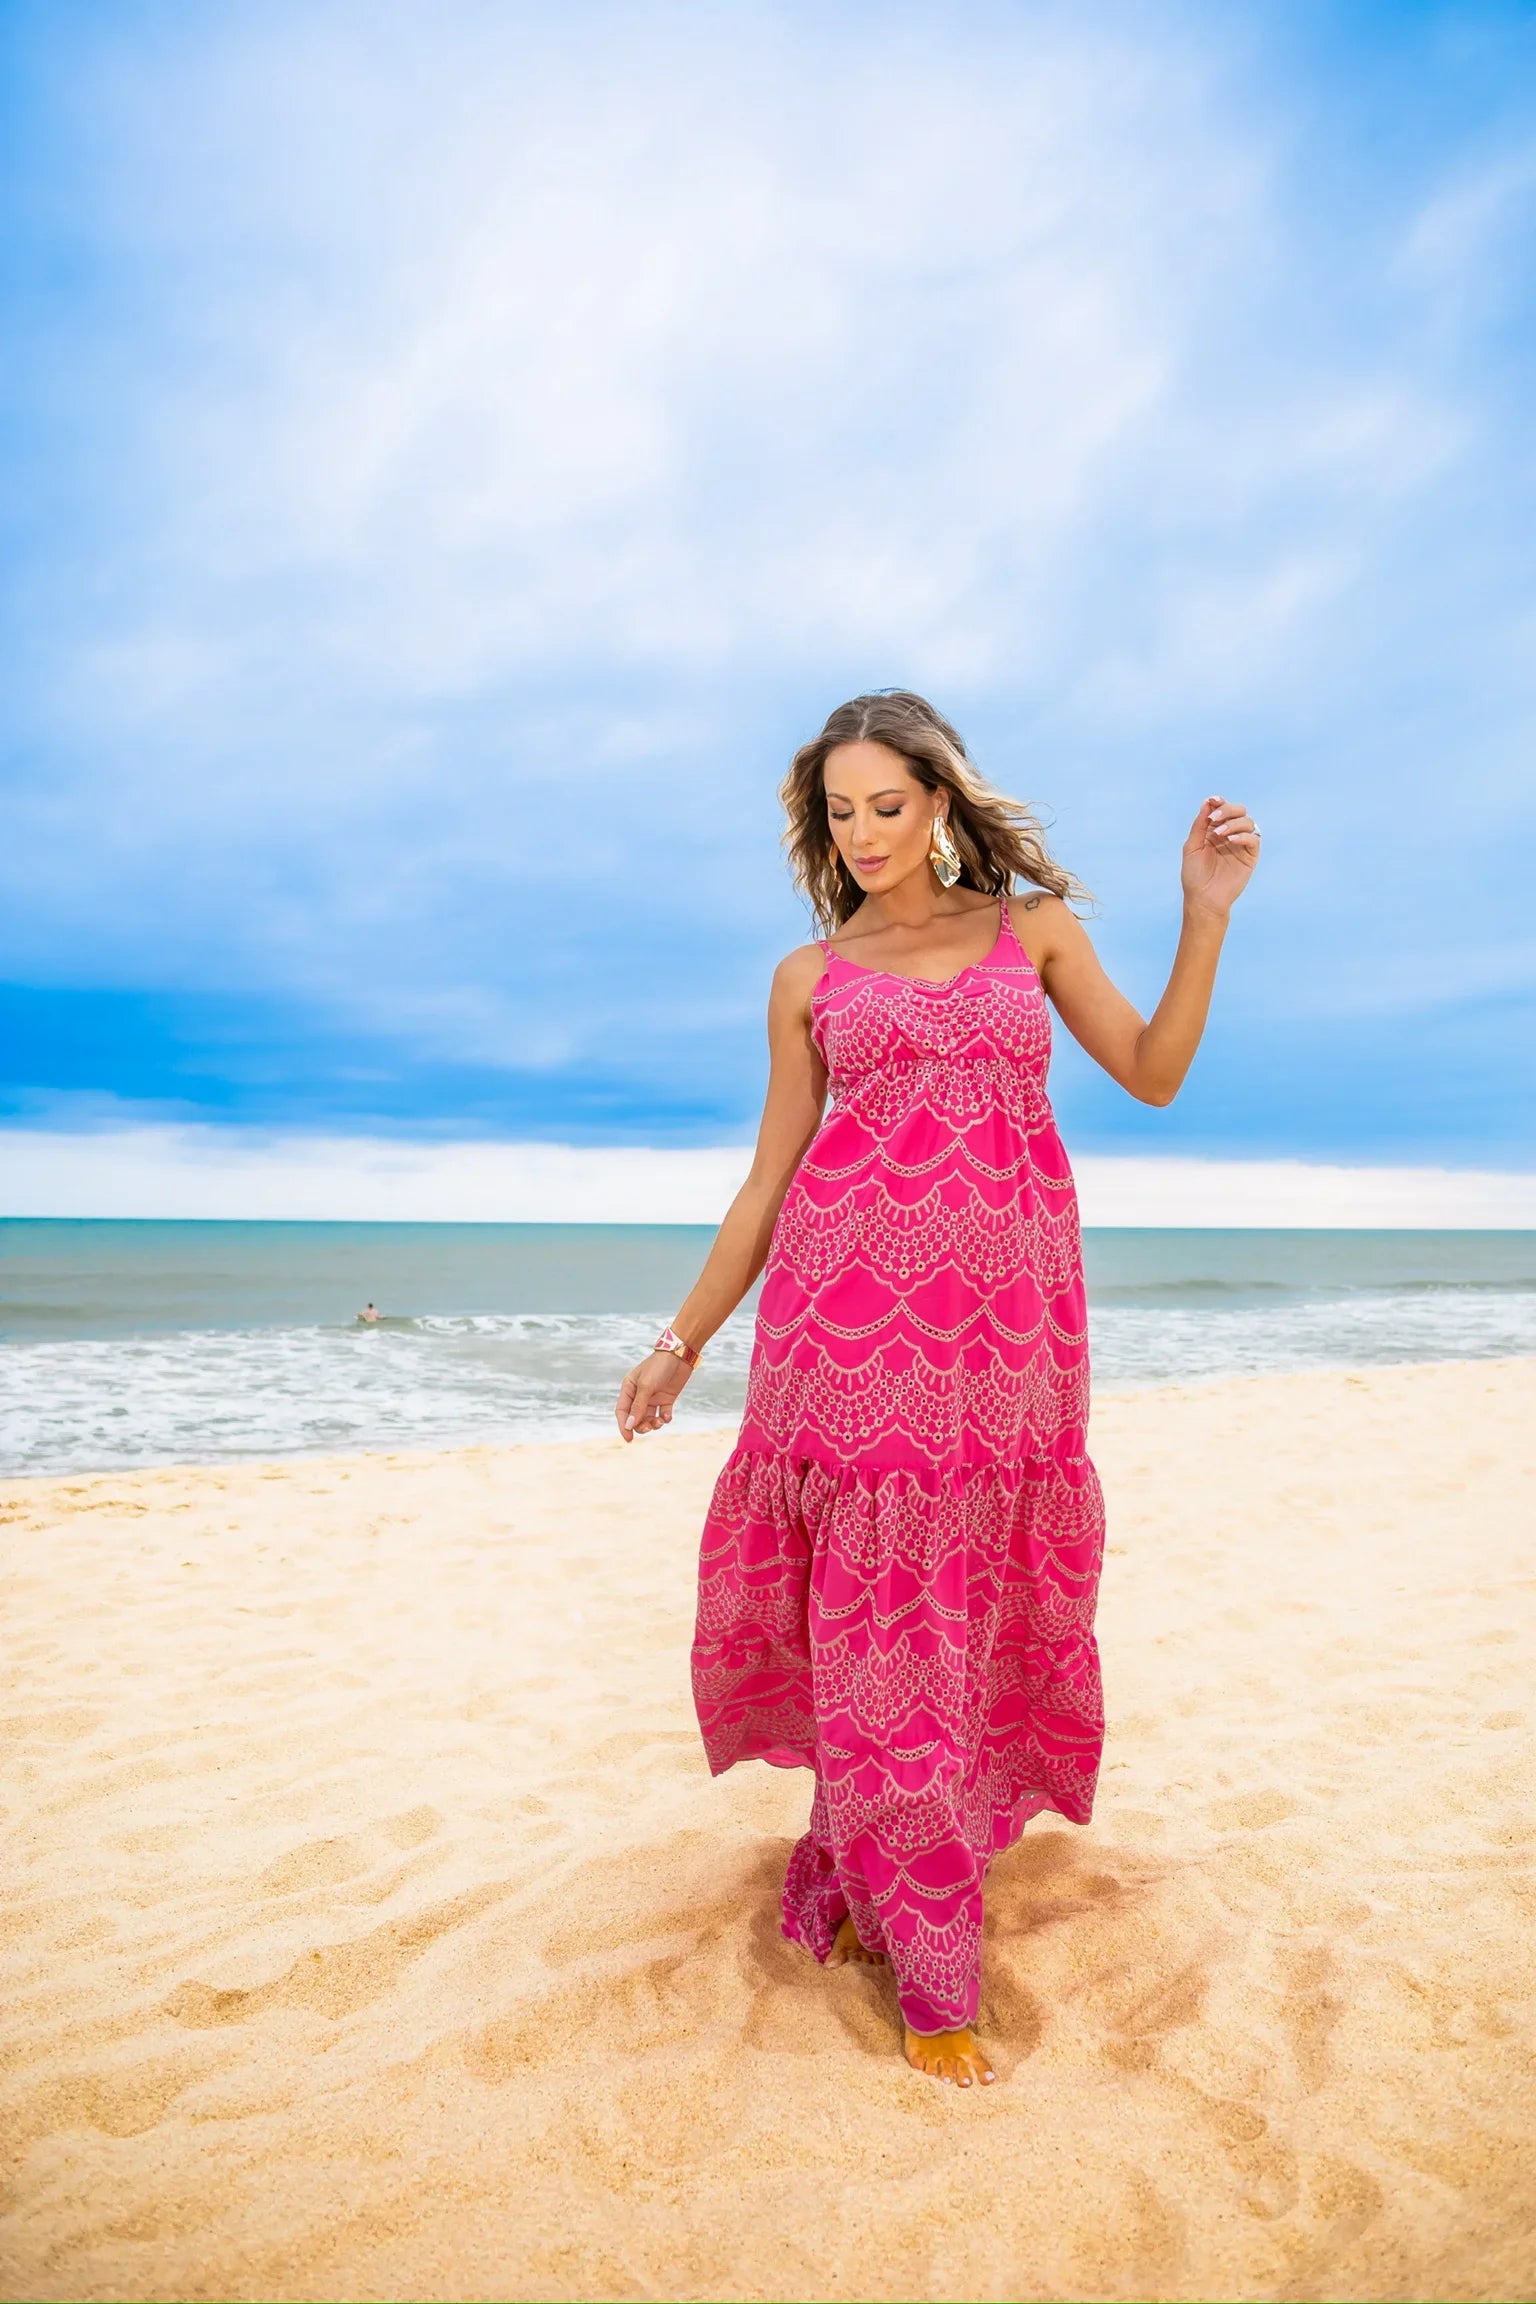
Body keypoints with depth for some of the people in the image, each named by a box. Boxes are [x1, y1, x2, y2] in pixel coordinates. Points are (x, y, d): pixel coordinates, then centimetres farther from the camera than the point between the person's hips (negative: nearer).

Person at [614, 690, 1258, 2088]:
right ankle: (928, 1960, 18)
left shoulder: (1034, 926, 13)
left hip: (1008, 1304, 1)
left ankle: (864, 1859, 34)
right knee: (878, 1612, 1)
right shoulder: (810, 976, 10)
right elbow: (772, 1175, 10)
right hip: (849, 1300, -1)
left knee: (974, 1602, 8)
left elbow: (1155, 1073, 9)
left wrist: (1207, 911, 0)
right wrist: (684, 1340, 9)